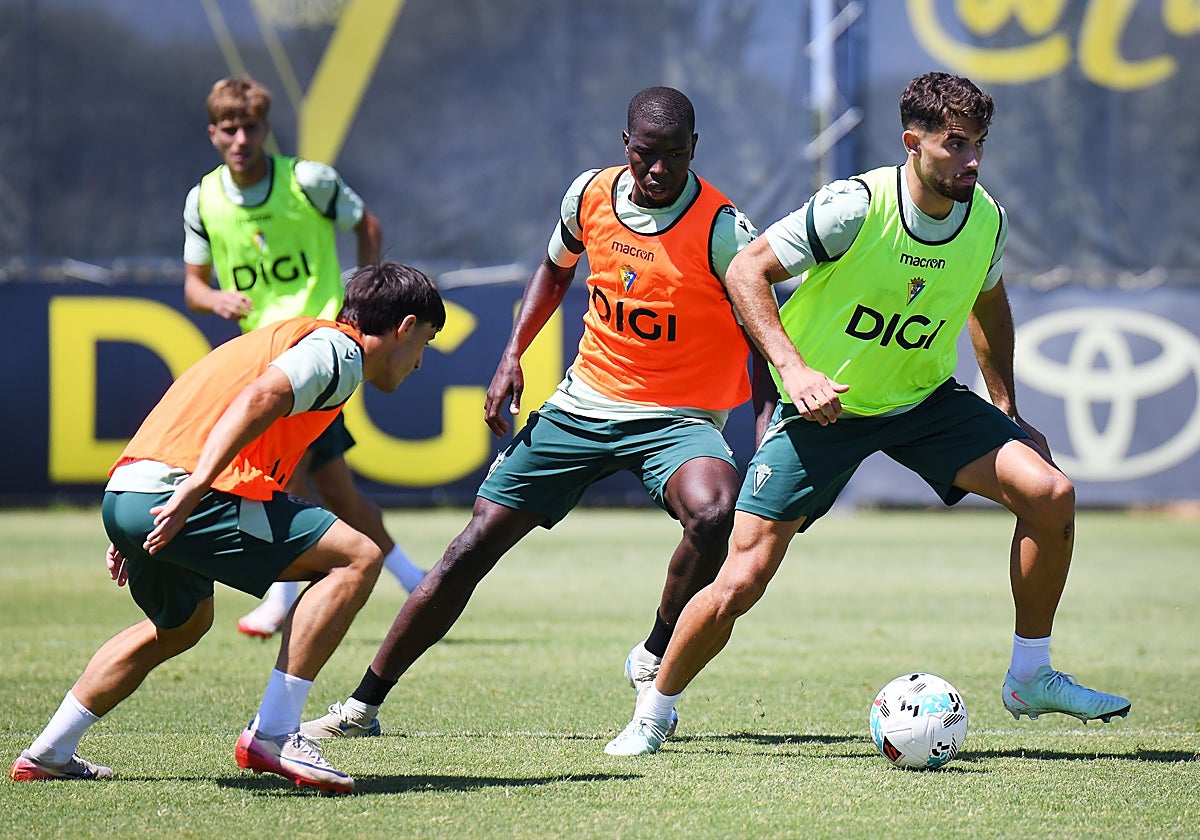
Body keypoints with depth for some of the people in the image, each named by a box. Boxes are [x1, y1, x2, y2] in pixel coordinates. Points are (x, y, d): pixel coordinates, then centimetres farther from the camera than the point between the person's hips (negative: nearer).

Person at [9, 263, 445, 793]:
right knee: (356, 558, -10)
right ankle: (272, 735, -15)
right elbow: (259, 399, -19)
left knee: (183, 623, 35)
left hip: (124, 491, 10)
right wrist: (195, 487, -28)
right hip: (181, 491, -10)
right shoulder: (341, 350, 1)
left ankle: (47, 754, 39)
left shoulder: (295, 337, 29)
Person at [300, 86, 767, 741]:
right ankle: (362, 706, 12)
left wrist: (770, 427, -24)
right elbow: (556, 268, 18)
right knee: (474, 546, 1)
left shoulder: (721, 230, -17)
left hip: (678, 417, -4)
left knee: (714, 513, -37)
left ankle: (654, 661, -9)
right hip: (584, 401, 4)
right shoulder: (590, 194, -3)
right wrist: (512, 355, 8)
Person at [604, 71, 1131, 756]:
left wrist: (1008, 411, 9)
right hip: (824, 408, -4)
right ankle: (653, 715, 13)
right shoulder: (856, 207, -24)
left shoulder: (987, 222, -8)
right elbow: (747, 270, -18)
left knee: (1050, 494, -15)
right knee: (742, 581, -11)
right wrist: (793, 369, -29)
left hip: (926, 400, 4)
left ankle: (1031, 678, 2)